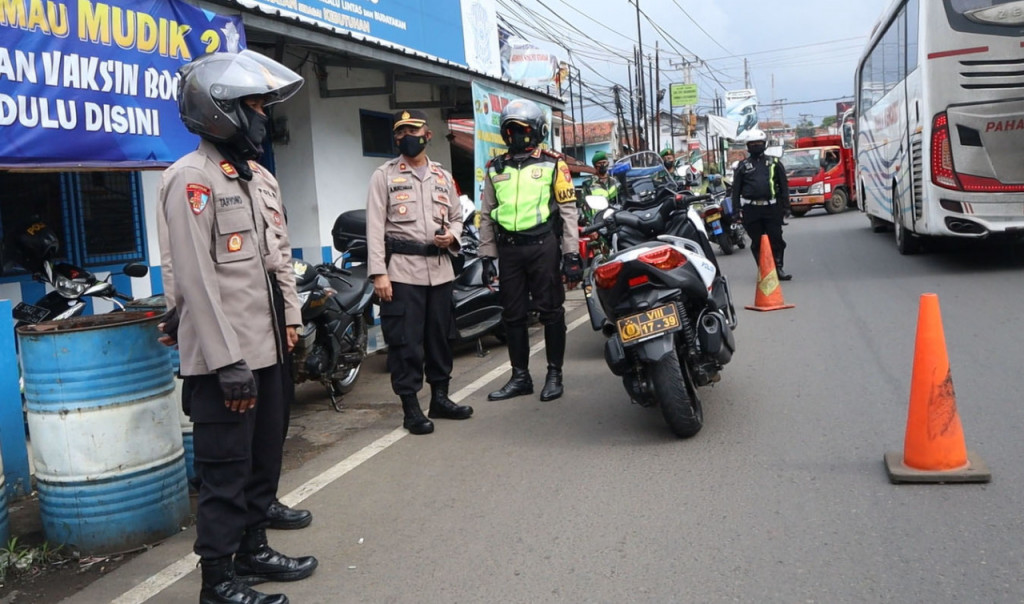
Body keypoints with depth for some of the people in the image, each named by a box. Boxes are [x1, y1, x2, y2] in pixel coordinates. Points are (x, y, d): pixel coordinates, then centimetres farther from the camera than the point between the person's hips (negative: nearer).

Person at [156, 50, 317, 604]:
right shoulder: (192, 179, -13)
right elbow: (196, 278, -19)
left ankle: (253, 549, 34)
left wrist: (288, 323, 18)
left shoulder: (257, 177, 15)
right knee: (226, 470, 0)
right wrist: (229, 362, -21)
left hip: (263, 349, 9)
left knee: (264, 458, 18)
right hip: (223, 361, -9)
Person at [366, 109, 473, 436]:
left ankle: (440, 398, 24)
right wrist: (378, 272, -15)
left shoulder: (443, 176, 16)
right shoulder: (384, 175, 2)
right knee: (405, 341, -4)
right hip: (402, 268, -5)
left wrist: (452, 236, -3)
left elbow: (456, 216, 22)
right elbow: (375, 226, -5)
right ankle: (411, 407, 3)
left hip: (440, 268, 5)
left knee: (440, 337, 11)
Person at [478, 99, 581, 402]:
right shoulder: (495, 168, 12)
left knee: (550, 311, 2)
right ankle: (520, 376, 19)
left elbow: (568, 210, -1)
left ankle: (554, 374, 13)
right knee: (513, 315, 8)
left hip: (542, 246, -4)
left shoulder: (553, 164, 2)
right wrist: (487, 256, 8)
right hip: (508, 248, 4)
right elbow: (486, 215, 14)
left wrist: (572, 254, -7)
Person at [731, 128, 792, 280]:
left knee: (776, 239, -1)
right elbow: (736, 188, 8)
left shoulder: (774, 163, 10)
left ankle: (778, 268, 5)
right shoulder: (742, 166, 10)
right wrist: (737, 208, 1)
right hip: (751, 209, 0)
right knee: (757, 242, 4)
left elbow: (783, 185, 10)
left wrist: (785, 205, 3)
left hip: (772, 207, 0)